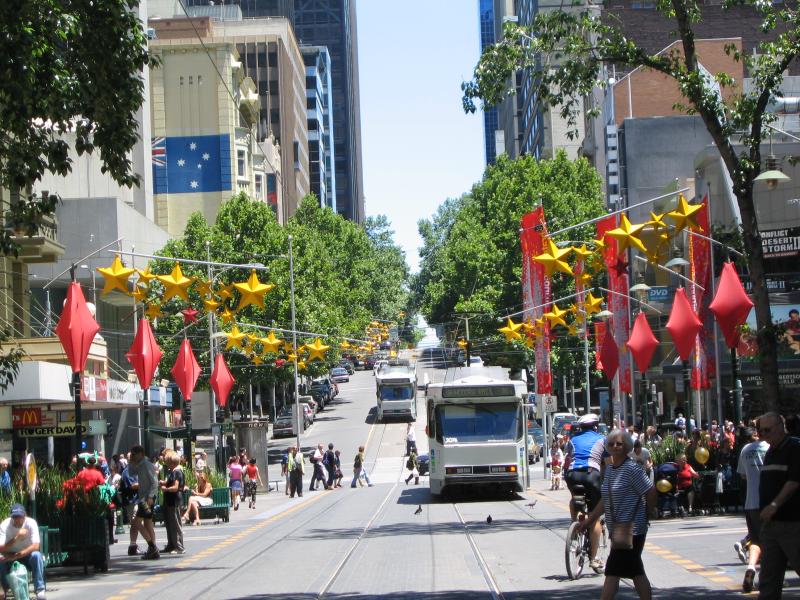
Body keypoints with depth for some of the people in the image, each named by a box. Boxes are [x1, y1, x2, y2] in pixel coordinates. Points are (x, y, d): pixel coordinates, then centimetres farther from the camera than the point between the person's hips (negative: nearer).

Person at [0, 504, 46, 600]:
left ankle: (39, 589, -27)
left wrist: (16, 555, -34)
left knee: (36, 555, -33)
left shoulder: (31, 523, -17)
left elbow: (35, 546, -25)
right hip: (10, 557, 1)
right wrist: (17, 537, -37)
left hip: (27, 556, -1)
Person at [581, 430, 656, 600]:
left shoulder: (632, 469, -13)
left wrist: (645, 516, -3)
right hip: (617, 529, 9)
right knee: (636, 573, 12)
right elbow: (605, 501, 19)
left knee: (613, 572, -10)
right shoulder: (609, 469, 12)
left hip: (630, 529, -9)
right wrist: (589, 521, 18)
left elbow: (651, 493, -12)